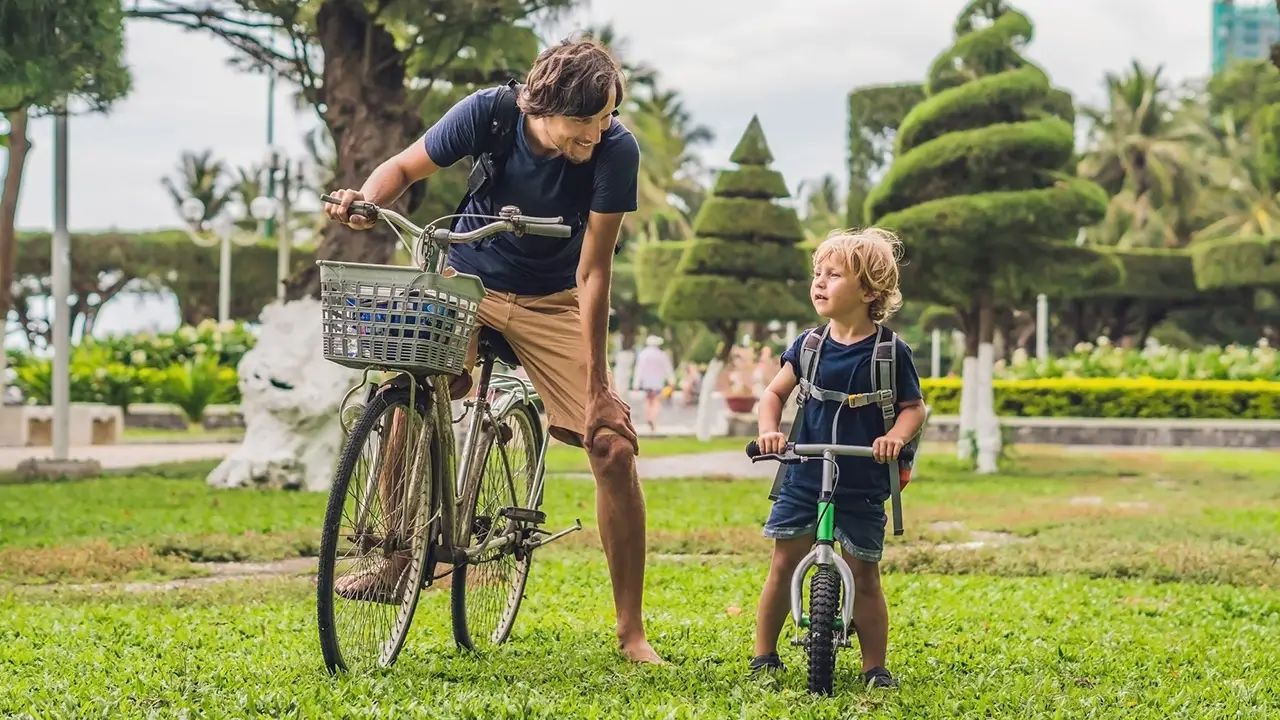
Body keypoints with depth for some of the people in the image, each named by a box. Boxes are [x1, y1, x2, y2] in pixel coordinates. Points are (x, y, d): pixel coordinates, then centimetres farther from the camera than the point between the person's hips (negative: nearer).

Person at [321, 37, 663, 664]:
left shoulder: (616, 150, -24)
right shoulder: (488, 113, -21)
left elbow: (593, 271, -21)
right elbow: (406, 167, -6)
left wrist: (596, 384, -24)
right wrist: (365, 201, -29)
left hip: (553, 302, -1)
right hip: (467, 280, 1)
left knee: (614, 448, -13)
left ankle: (631, 634, -3)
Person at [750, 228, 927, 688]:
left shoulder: (890, 353, -7)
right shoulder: (808, 346, 2)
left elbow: (914, 407, -1)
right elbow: (775, 393, 10)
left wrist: (896, 436, -21)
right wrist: (768, 430, -8)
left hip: (862, 487, -3)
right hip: (804, 478, 3)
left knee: (863, 577, 1)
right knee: (783, 566, 5)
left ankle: (875, 668, 12)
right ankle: (764, 655, 17)